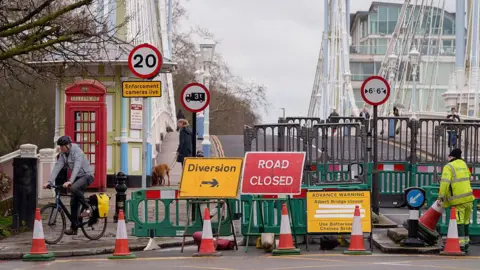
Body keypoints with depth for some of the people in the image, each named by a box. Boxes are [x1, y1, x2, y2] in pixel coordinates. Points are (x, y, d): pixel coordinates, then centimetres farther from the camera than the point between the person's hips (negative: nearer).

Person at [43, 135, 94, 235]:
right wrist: (50, 182, -18)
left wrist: (70, 181, -46)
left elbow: (77, 167, -34)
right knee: (73, 203, 2)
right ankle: (74, 227, 9)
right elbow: (57, 167, -7)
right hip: (77, 177, 8)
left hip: (86, 175, -8)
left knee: (74, 188, -36)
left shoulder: (77, 152, -22)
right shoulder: (63, 154, 0)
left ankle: (86, 208, -16)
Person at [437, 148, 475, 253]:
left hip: (458, 200, -6)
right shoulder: (464, 164, 15)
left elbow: (445, 183, -16)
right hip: (469, 198, 6)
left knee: (459, 222, -4)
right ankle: (466, 244, 17)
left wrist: (441, 198, -15)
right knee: (466, 222, 14)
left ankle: (461, 245, -9)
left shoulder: (448, 167, -6)